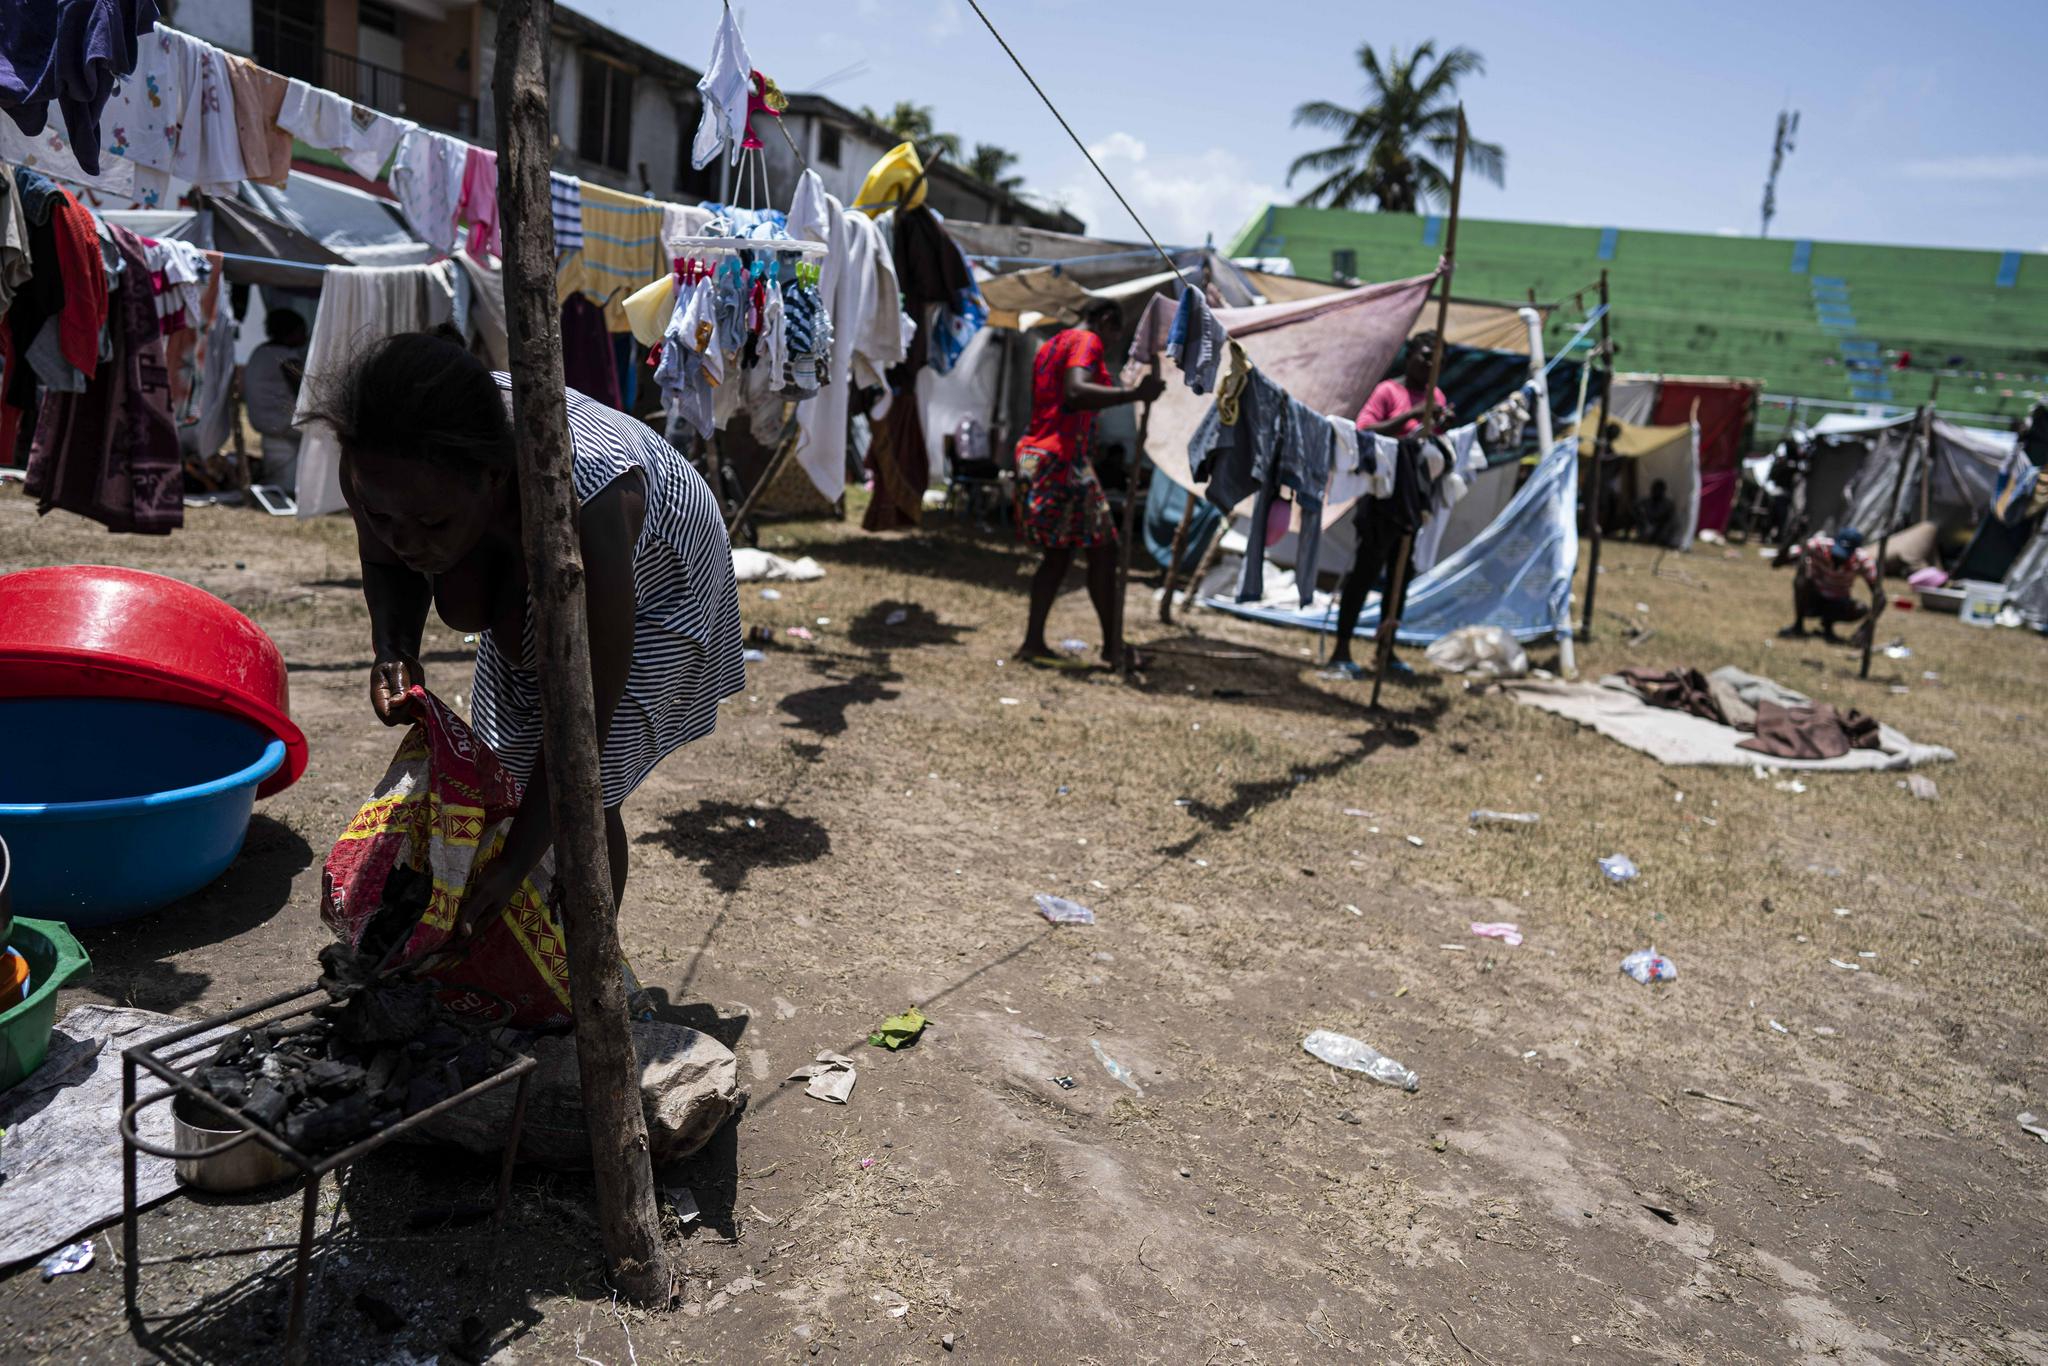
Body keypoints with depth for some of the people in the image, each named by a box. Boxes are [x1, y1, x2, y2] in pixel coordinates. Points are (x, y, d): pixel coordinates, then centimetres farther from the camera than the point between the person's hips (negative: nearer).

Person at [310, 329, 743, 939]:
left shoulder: (589, 521, -46)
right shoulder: (379, 467, -30)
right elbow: (386, 563, -4)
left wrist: (513, 864, -32)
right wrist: (394, 652, -24)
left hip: (647, 583, -5)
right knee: (504, 774, 8)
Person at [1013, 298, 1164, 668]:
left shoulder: (1051, 346, 23)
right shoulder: (1087, 341, -7)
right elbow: (1075, 393, -27)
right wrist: (1135, 394, -33)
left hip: (1033, 453, 10)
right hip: (1062, 457, -10)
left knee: (1060, 553, 14)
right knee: (1102, 549, -2)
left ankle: (1033, 641, 12)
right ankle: (1113, 646, 2)